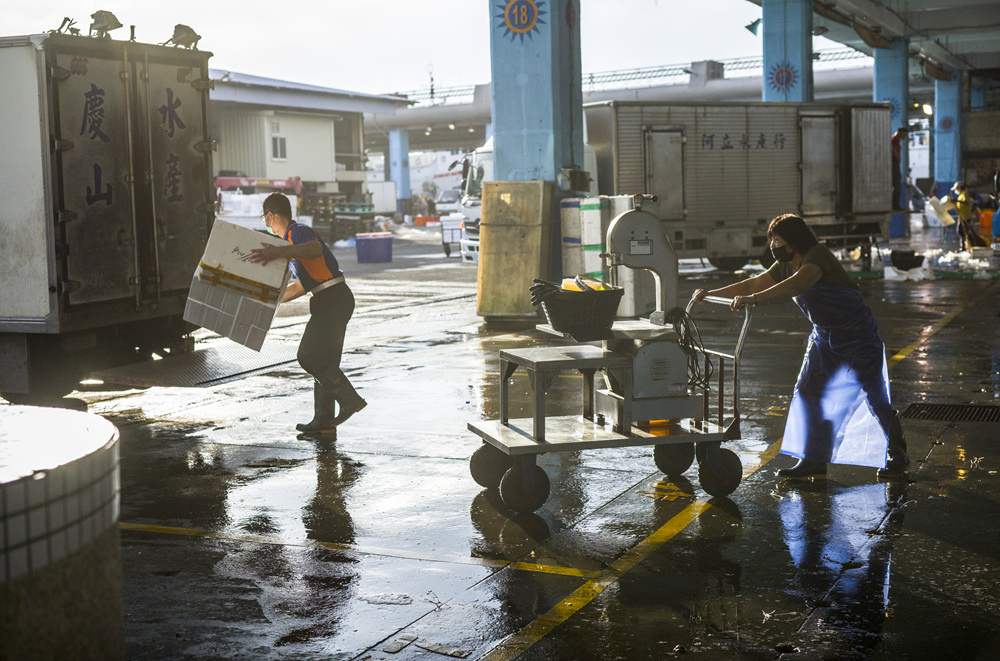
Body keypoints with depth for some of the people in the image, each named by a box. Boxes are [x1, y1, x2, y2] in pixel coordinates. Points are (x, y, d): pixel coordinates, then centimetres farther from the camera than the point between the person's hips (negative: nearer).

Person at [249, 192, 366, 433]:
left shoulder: (299, 232, -9)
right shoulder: (291, 240, 24)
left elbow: (315, 249, -36)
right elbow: (298, 287, 29)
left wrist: (279, 253, -47)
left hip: (334, 298, -10)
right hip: (329, 301, 10)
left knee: (309, 356, -11)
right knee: (324, 359, 11)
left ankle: (350, 399, -11)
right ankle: (324, 420, 15)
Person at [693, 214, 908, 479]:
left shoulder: (818, 255, -24)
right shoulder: (786, 265, 3)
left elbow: (797, 285, -41)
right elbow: (756, 283, 10)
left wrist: (752, 299, -50)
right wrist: (712, 294, 3)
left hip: (858, 337, -8)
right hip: (824, 336, 8)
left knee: (875, 397, -5)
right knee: (808, 392, 0)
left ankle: (897, 454, 14)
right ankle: (814, 460, 7)